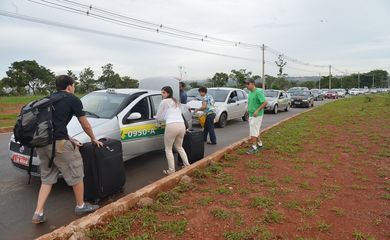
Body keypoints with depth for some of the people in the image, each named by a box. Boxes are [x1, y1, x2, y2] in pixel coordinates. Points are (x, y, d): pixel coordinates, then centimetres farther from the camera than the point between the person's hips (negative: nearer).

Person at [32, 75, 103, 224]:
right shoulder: (73, 99, 1)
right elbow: (85, 125, 7)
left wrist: (70, 140, 29)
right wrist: (94, 139, 23)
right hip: (57, 143, -8)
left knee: (47, 178, 21)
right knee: (76, 174, 9)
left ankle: (38, 213, 19)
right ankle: (81, 206, 23)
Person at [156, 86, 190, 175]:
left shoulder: (164, 102, 5)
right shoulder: (176, 102, 25)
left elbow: (158, 117, 10)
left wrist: (164, 118, 31)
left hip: (172, 126, -7)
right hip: (182, 125, 7)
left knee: (168, 149, 9)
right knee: (179, 147, 26)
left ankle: (171, 170, 9)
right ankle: (187, 165, 27)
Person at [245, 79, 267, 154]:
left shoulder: (258, 92, -17)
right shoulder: (250, 92, 10)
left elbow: (265, 102, -21)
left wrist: (257, 111, -23)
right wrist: (248, 107, 11)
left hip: (257, 116, -9)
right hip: (251, 115, 9)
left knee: (253, 132, -8)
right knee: (256, 131, 17)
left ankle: (254, 147, 0)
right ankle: (259, 144, 31)